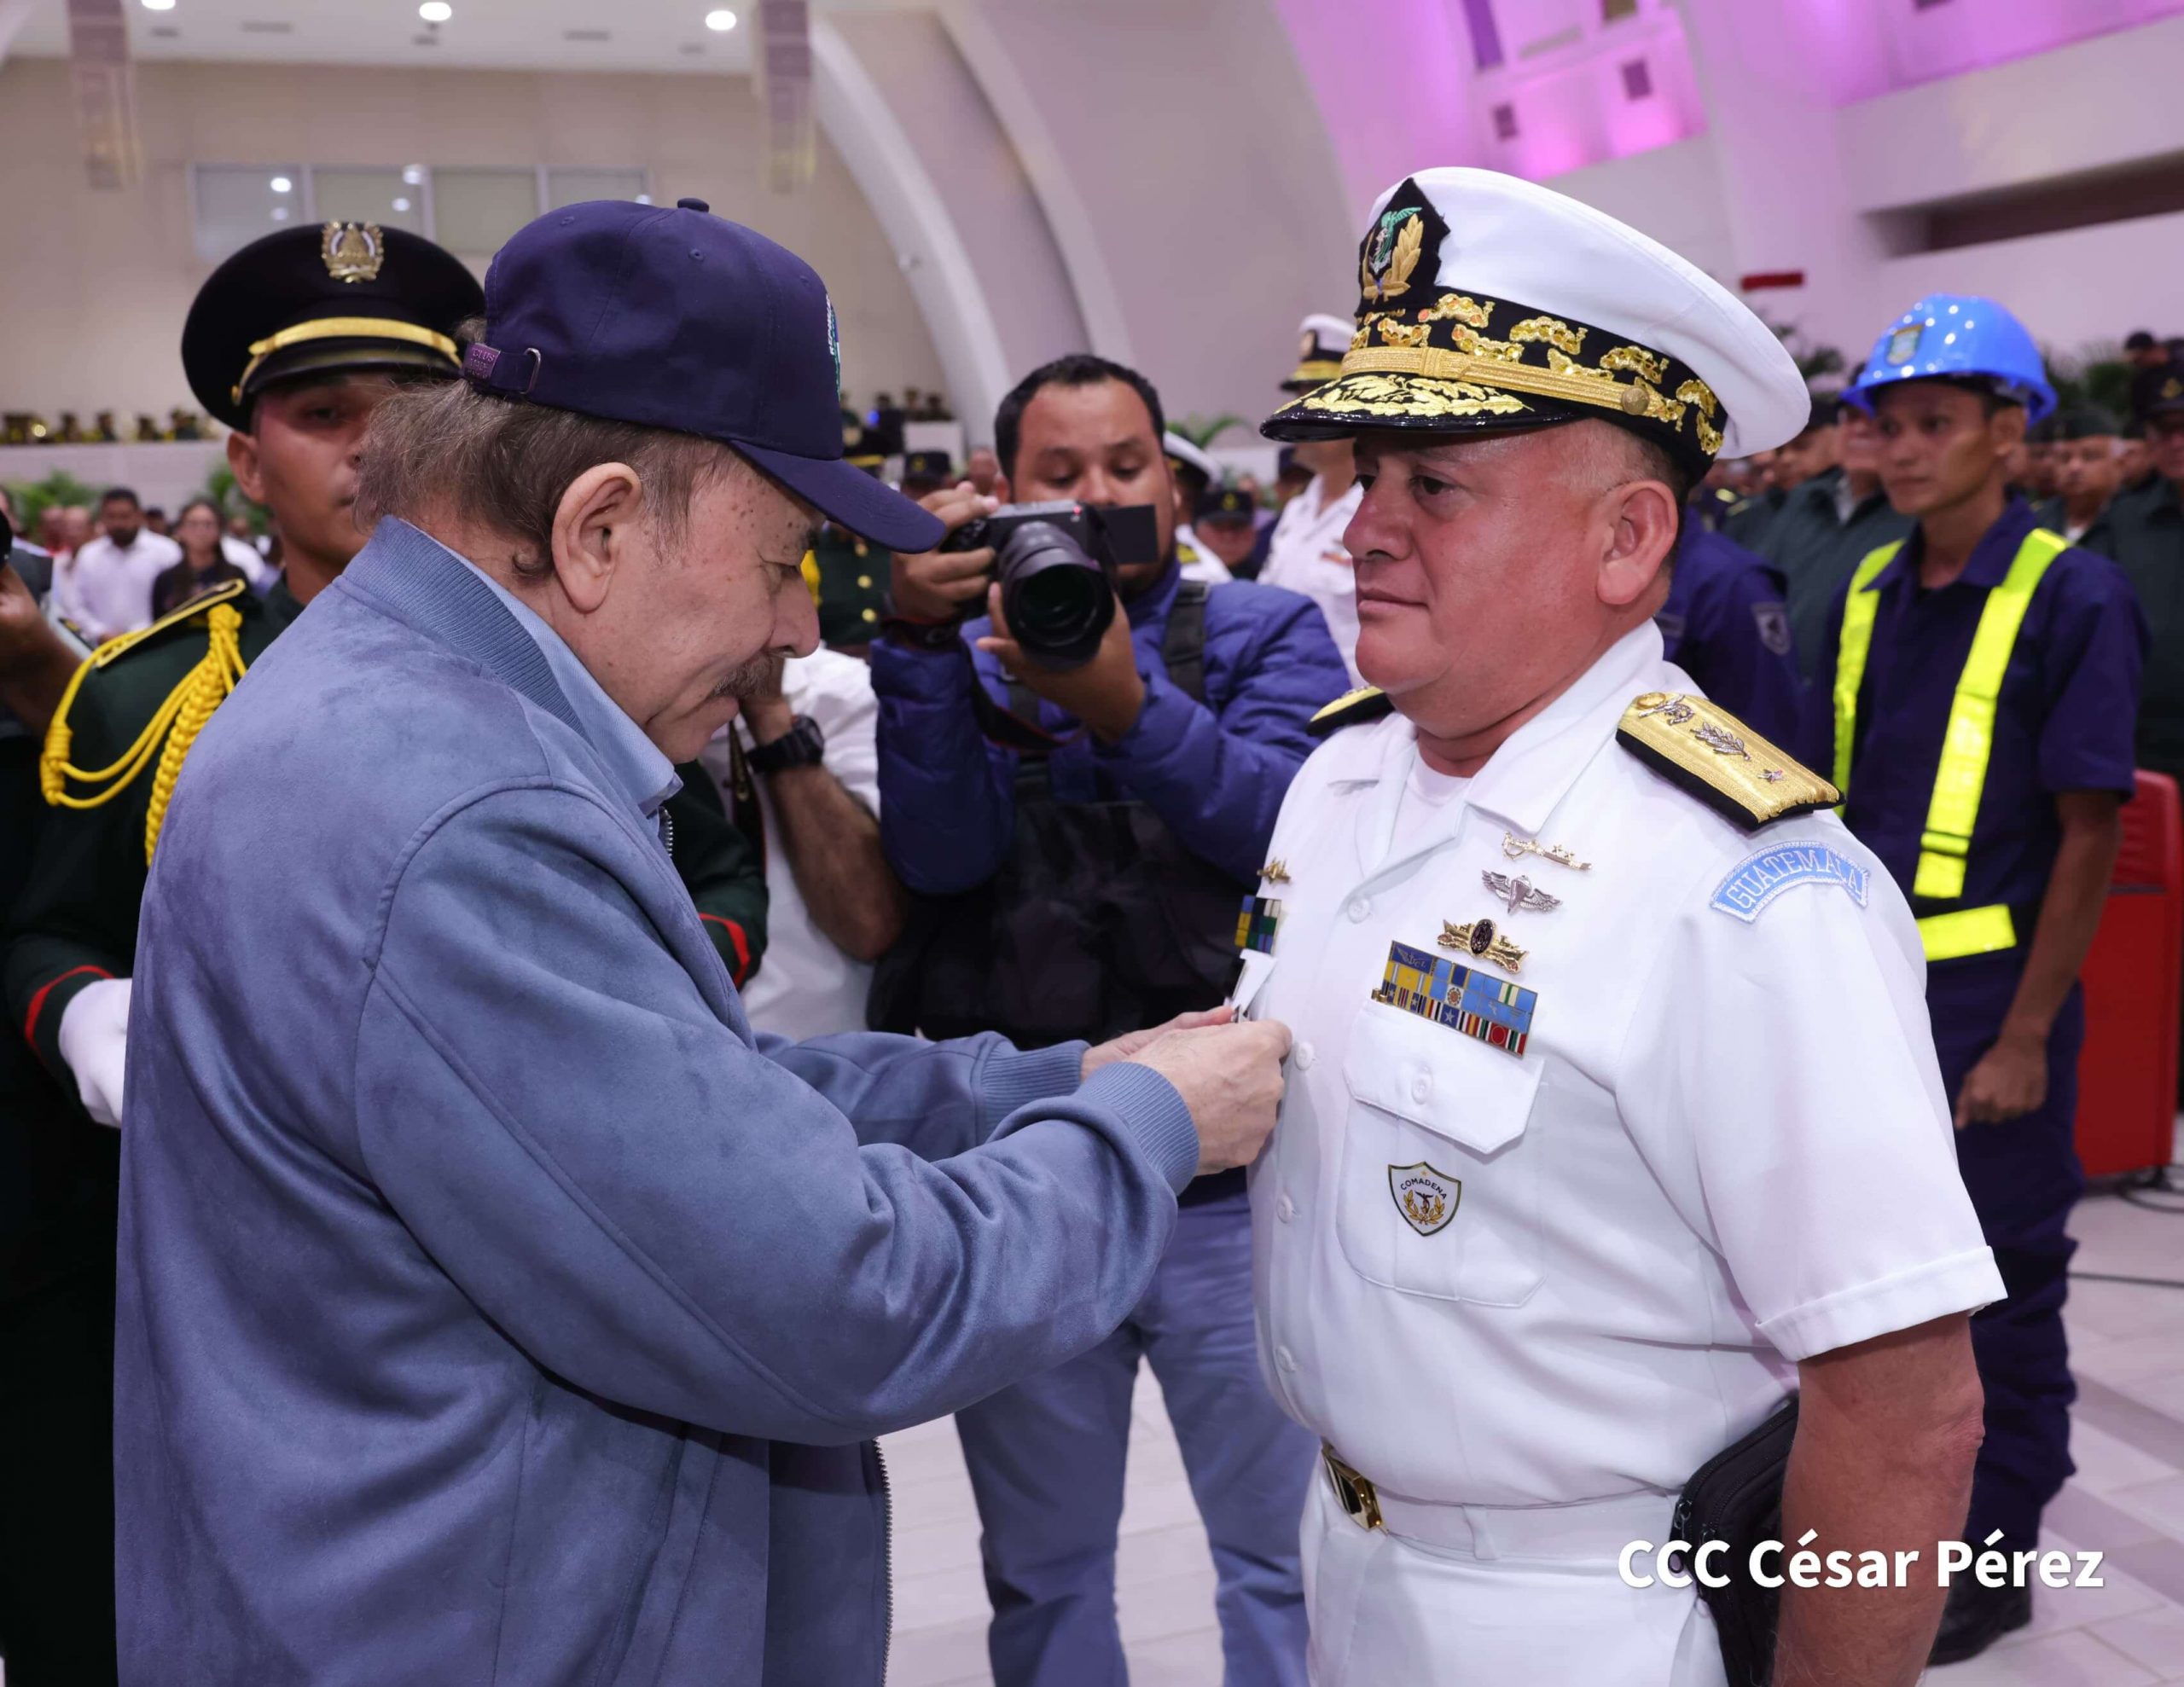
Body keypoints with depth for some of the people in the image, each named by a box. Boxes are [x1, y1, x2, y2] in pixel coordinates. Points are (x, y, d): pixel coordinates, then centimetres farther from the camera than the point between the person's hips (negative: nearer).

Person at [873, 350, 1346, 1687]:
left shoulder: (1263, 633, 4)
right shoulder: (963, 657, 8)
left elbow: (1286, 824, -15)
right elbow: (940, 855, -10)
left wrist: (1124, 704, -30)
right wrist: (926, 638, -22)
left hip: (1236, 1177, -1)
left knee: (1290, 1556, 9)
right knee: (1043, 1574, 18)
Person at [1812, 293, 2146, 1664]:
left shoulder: (2074, 598, -10)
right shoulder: (1868, 595, 6)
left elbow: (2092, 830, -11)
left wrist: (2025, 1037, -13)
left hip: (1990, 994, -5)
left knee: (2002, 1288, 9)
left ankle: (1995, 1558, 27)